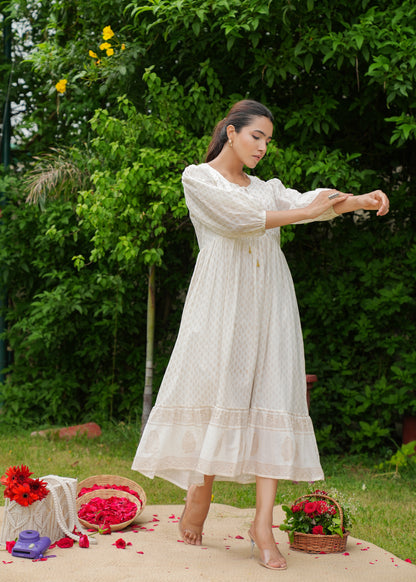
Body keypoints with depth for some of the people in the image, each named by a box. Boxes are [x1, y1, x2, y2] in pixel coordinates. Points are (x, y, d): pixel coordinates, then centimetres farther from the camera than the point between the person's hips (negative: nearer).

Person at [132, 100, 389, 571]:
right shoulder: (198, 178, 8)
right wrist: (305, 212, -11)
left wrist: (360, 201, -10)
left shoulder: (266, 188, 24)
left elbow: (308, 201, 7)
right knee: (217, 392, -8)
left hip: (269, 302, 4)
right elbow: (236, 218, -9)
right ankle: (200, 489, 9)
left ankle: (263, 523, -10)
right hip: (223, 298, -4)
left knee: (271, 401, -7)